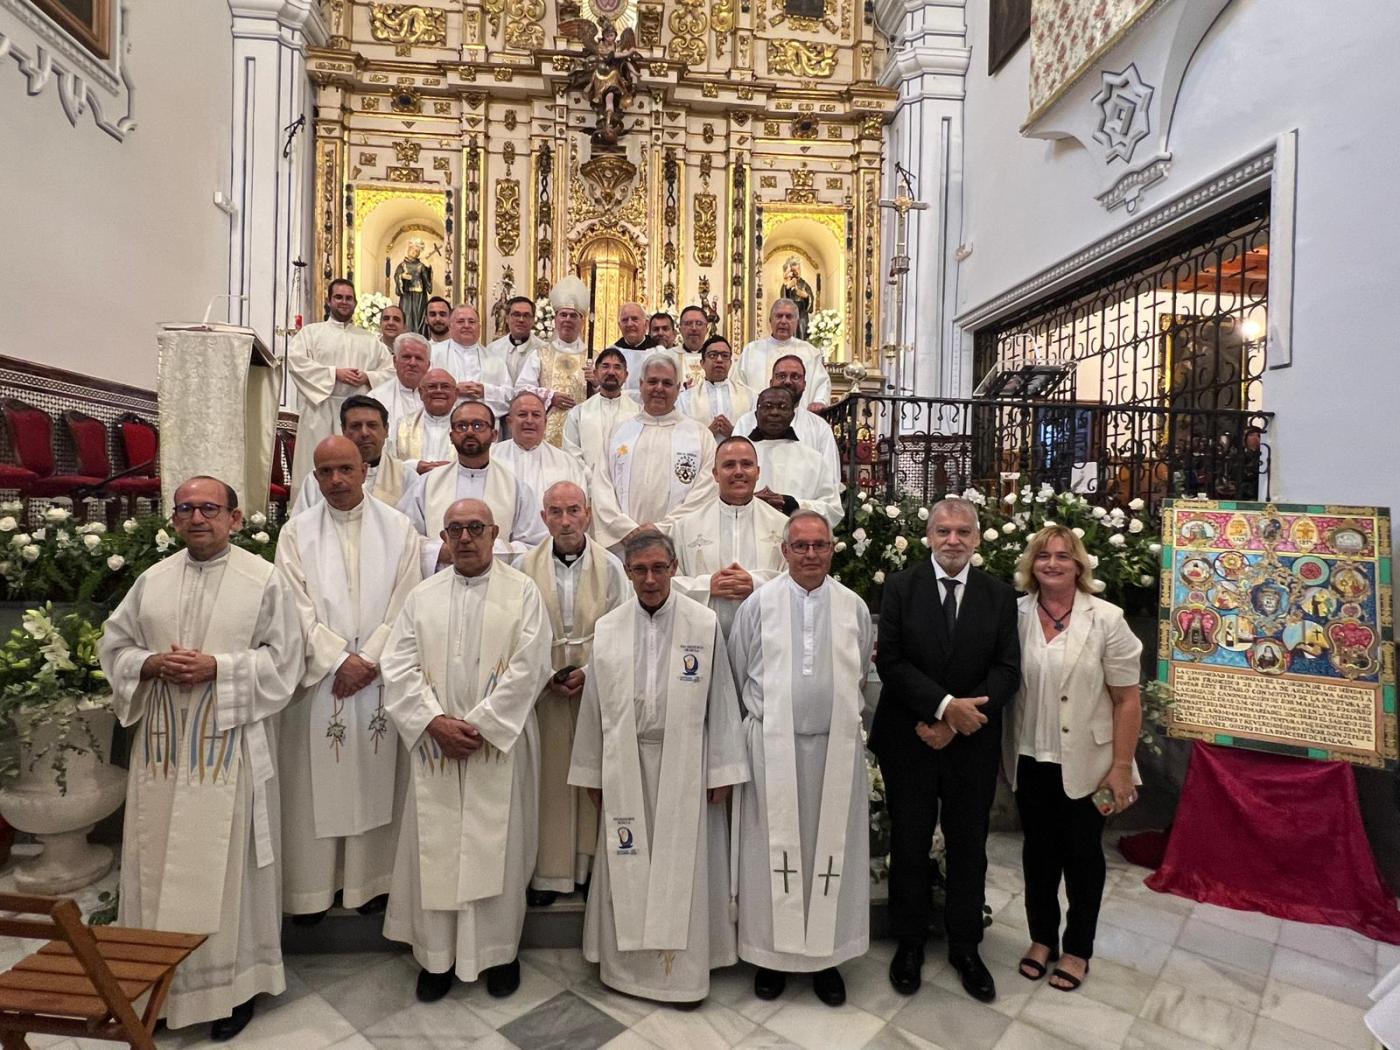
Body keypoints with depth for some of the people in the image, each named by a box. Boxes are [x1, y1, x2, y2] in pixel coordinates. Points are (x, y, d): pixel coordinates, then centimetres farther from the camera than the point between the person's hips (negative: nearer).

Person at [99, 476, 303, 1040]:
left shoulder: (265, 580, -4)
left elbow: (283, 658, -6)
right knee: (159, 863, 13)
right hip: (161, 743, 4)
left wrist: (218, 668, -17)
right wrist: (151, 664, -8)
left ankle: (235, 981, 20)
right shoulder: (152, 580, 9)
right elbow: (113, 645, 12)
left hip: (230, 745, -4)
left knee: (225, 866, 4)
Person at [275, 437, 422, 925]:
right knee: (314, 782, 7)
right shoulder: (297, 532, 2)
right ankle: (312, 886, 23)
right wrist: (340, 660, -12)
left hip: (381, 677, 0)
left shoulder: (398, 528, 1)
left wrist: (369, 660, -11)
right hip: (318, 676, 0)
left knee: (375, 779, 8)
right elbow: (299, 609, -3)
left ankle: (369, 879, 23)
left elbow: (405, 605, -3)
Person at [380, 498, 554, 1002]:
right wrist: (436, 722, -12)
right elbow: (399, 667, 1)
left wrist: (478, 724, -14)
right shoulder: (422, 596, 7)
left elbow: (527, 668, -10)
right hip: (434, 745, 3)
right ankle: (436, 955, 27)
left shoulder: (523, 592, -2)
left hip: (501, 743, -2)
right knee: (435, 846, 10)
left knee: (498, 847, 6)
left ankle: (499, 951, 25)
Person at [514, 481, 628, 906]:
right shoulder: (525, 566, 1)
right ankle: (548, 872, 19)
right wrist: (543, 677, -7)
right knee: (548, 781, 5)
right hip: (542, 691, 0)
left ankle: (593, 867, 21)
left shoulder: (610, 567, 0)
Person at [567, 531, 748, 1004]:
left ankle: (683, 968, 26)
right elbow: (594, 704, 5)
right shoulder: (607, 628, 1)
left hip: (684, 762, -2)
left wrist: (722, 770, -3)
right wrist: (591, 772, 8)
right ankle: (625, 962, 31)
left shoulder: (705, 624, -6)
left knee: (682, 866, 7)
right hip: (625, 764, 2)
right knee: (626, 866, 12)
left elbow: (720, 700, -4)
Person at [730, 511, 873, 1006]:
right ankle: (771, 952, 25)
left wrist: (844, 720, 13)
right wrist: (765, 721, 8)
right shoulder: (758, 604, -2)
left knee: (831, 850, 10)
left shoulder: (854, 607, 3)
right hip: (772, 747, -1)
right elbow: (737, 674, 4)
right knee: (774, 849, 7)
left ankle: (826, 955, 27)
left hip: (837, 749, 2)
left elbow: (862, 676, 12)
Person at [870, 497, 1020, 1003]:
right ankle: (909, 941, 32)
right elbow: (890, 661, -10)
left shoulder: (999, 595, 1)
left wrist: (954, 722, -14)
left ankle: (965, 946, 35)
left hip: (972, 743, 2)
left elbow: (1007, 669, -4)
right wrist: (946, 706, -19)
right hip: (908, 740, -1)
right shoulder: (900, 588, -5)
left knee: (969, 847, 15)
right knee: (909, 844, 12)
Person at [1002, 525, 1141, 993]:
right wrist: (1003, 752, -7)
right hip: (1031, 760, 2)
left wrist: (1121, 768, -10)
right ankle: (1042, 938, 36)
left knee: (1083, 856, 14)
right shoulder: (1017, 615, -4)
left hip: (1084, 762, -2)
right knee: (1038, 850, 16)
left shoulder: (1106, 619, -10)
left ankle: (1077, 949, 34)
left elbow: (1127, 700, -9)